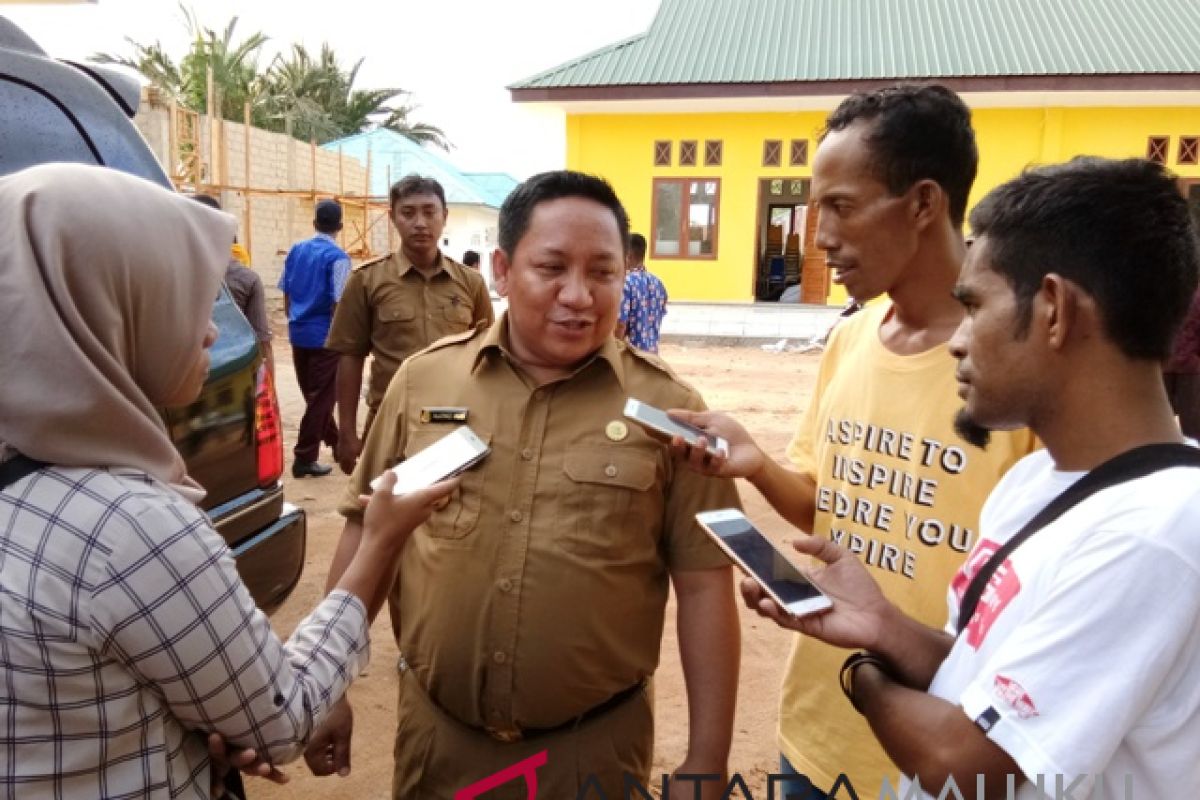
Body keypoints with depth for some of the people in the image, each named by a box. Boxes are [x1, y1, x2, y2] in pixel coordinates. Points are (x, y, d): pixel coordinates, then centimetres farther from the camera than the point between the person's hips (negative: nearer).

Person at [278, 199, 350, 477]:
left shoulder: (296, 251, 7)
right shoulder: (337, 257, -13)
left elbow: (286, 294, 11)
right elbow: (337, 303, -16)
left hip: (299, 334, 7)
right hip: (325, 336, -7)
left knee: (313, 395, 18)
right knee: (322, 397, 2)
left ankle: (335, 442, 34)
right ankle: (304, 458, 4)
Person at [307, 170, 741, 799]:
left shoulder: (668, 408, -9)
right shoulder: (421, 380, -3)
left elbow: (704, 586, -7)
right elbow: (365, 533, 4)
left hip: (595, 748, -1)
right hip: (436, 736, 2)